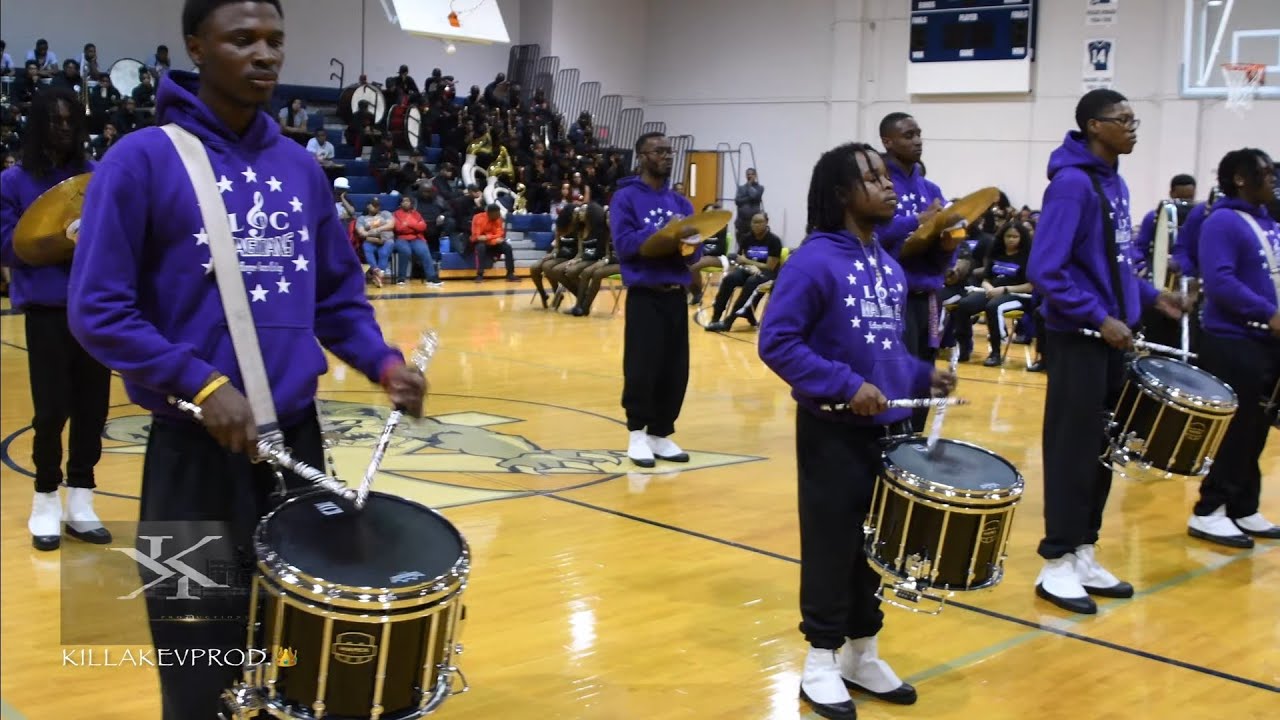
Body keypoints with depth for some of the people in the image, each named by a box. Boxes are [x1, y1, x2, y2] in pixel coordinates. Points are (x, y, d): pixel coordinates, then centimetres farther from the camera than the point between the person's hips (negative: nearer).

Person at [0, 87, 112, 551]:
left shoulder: (97, 177, 9)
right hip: (47, 310, -3)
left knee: (92, 405, 5)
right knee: (52, 408, -2)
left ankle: (80, 502, 17)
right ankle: (46, 503, 15)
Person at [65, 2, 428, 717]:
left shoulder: (302, 166, 8)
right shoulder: (144, 160, -9)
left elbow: (339, 294, 13)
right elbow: (98, 311, -11)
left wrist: (383, 362, -4)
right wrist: (200, 383, -20)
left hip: (299, 437, 5)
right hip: (196, 449, -5)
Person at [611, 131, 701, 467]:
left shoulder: (681, 202, 13)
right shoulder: (626, 197, -3)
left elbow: (695, 253, 9)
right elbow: (624, 244, -14)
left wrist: (688, 241, -14)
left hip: (676, 297, 5)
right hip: (644, 297, -5)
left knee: (676, 370, 5)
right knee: (642, 368, -6)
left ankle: (661, 434, 17)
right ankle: (637, 434, 10)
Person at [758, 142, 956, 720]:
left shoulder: (888, 264, 11)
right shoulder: (814, 260, -14)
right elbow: (777, 342, -18)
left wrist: (922, 376, 4)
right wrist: (848, 386, -23)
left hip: (889, 428, 8)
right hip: (834, 430, -7)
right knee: (831, 546, 3)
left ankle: (862, 655, 29)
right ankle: (821, 663, 17)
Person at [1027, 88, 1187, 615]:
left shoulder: (1115, 183, 13)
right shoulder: (1071, 184, -16)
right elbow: (1045, 270, -22)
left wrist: (1150, 296, 10)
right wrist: (1100, 319, -22)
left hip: (1112, 337, 9)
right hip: (1079, 338, -9)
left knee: (1102, 449, 14)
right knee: (1072, 451, -2)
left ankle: (1084, 555, 24)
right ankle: (1057, 565, 8)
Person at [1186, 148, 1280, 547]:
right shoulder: (1223, 223, -12)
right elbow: (1219, 280, -24)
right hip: (1233, 343, -9)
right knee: (1236, 430, -5)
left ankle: (1243, 510, 21)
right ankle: (1208, 512, 4)